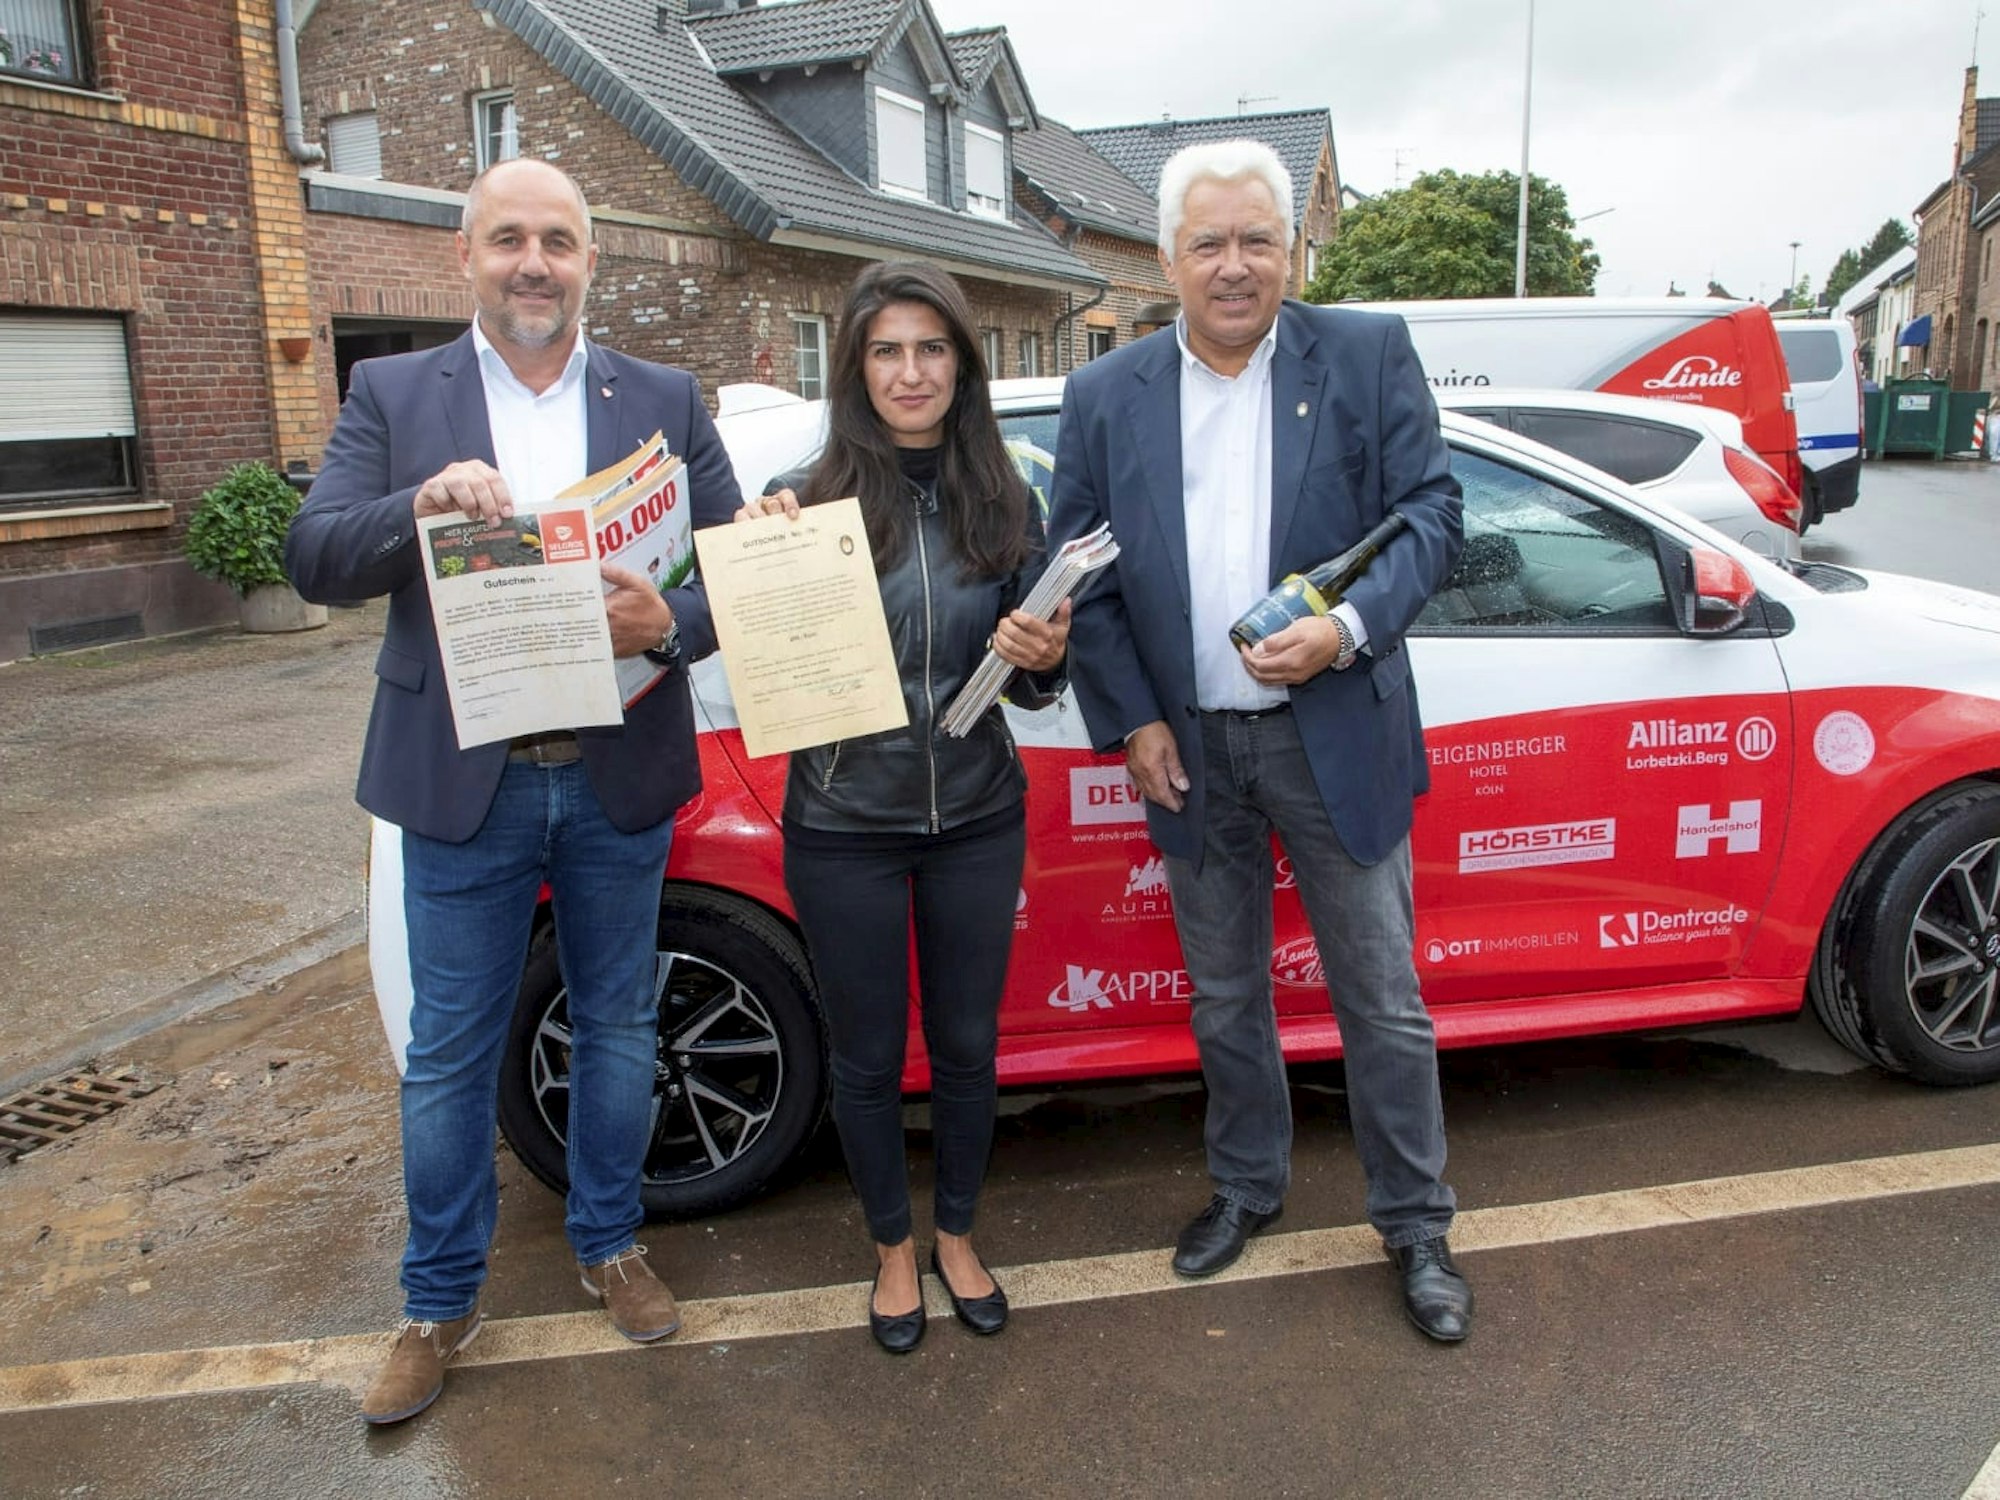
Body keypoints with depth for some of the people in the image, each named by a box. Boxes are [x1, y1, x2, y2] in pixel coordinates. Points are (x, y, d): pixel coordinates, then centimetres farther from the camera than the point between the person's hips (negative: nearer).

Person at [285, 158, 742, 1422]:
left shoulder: (665, 402, 3)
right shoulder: (393, 395, 2)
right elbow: (314, 560, -6)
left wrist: (671, 624, -21)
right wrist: (421, 506, -26)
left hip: (617, 780, 1)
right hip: (464, 784, -1)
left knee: (618, 1028, 16)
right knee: (449, 1056, 10)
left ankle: (610, 1247, 38)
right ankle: (441, 1303, 29)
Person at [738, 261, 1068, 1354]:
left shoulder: (1004, 504, -1)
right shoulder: (809, 500, -8)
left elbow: (1030, 676, 5)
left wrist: (1044, 659, -18)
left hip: (976, 821, 2)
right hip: (845, 826, -2)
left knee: (967, 1044, 17)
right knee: (868, 1055, 14)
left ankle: (956, 1234, 41)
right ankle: (892, 1246, 38)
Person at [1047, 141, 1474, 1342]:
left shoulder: (1370, 355, -2)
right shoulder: (1106, 398, 3)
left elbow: (1432, 513, -4)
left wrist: (1349, 628, -20)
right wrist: (1129, 722, -4)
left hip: (1336, 735, -2)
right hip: (1189, 747, 2)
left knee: (1382, 998, 7)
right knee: (1225, 997, 17)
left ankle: (1416, 1222, 27)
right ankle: (1247, 1187, 38)